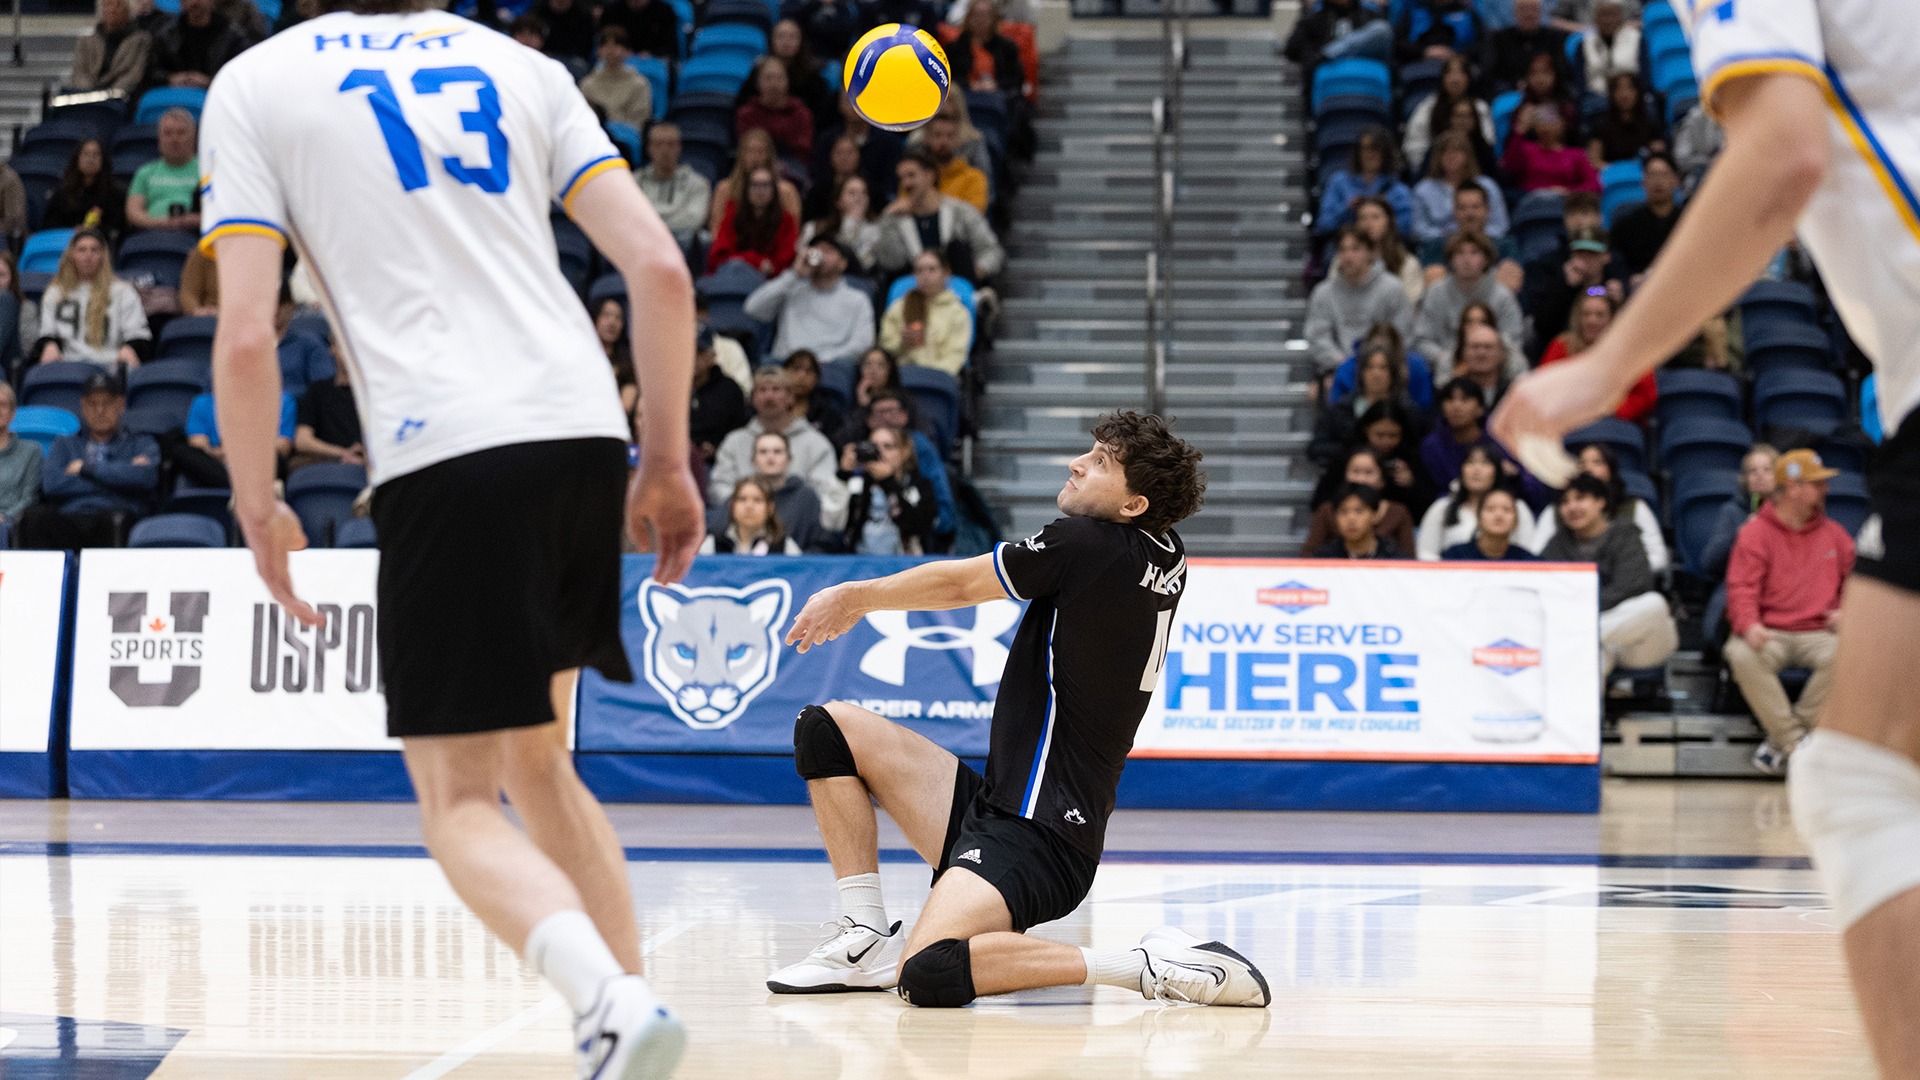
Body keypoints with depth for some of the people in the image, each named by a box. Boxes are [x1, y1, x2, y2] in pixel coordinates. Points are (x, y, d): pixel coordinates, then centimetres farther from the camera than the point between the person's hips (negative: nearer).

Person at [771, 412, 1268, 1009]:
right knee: (828, 728, 12)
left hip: (1039, 837, -10)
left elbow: (956, 585, 0)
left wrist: (853, 595, 16)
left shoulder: (1088, 544, -15)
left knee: (927, 975, -32)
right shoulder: (1167, 557, 6)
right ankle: (867, 938, 7)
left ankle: (1151, 965, -20)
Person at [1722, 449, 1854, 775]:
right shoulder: (1755, 533, 4)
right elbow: (1741, 588, -6)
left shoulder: (1832, 533, 16)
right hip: (1771, 634, -2)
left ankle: (1785, 741, -22)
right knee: (1742, 656, -36)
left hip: (1818, 632, 2)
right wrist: (1749, 625, -25)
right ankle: (1797, 746, -29)